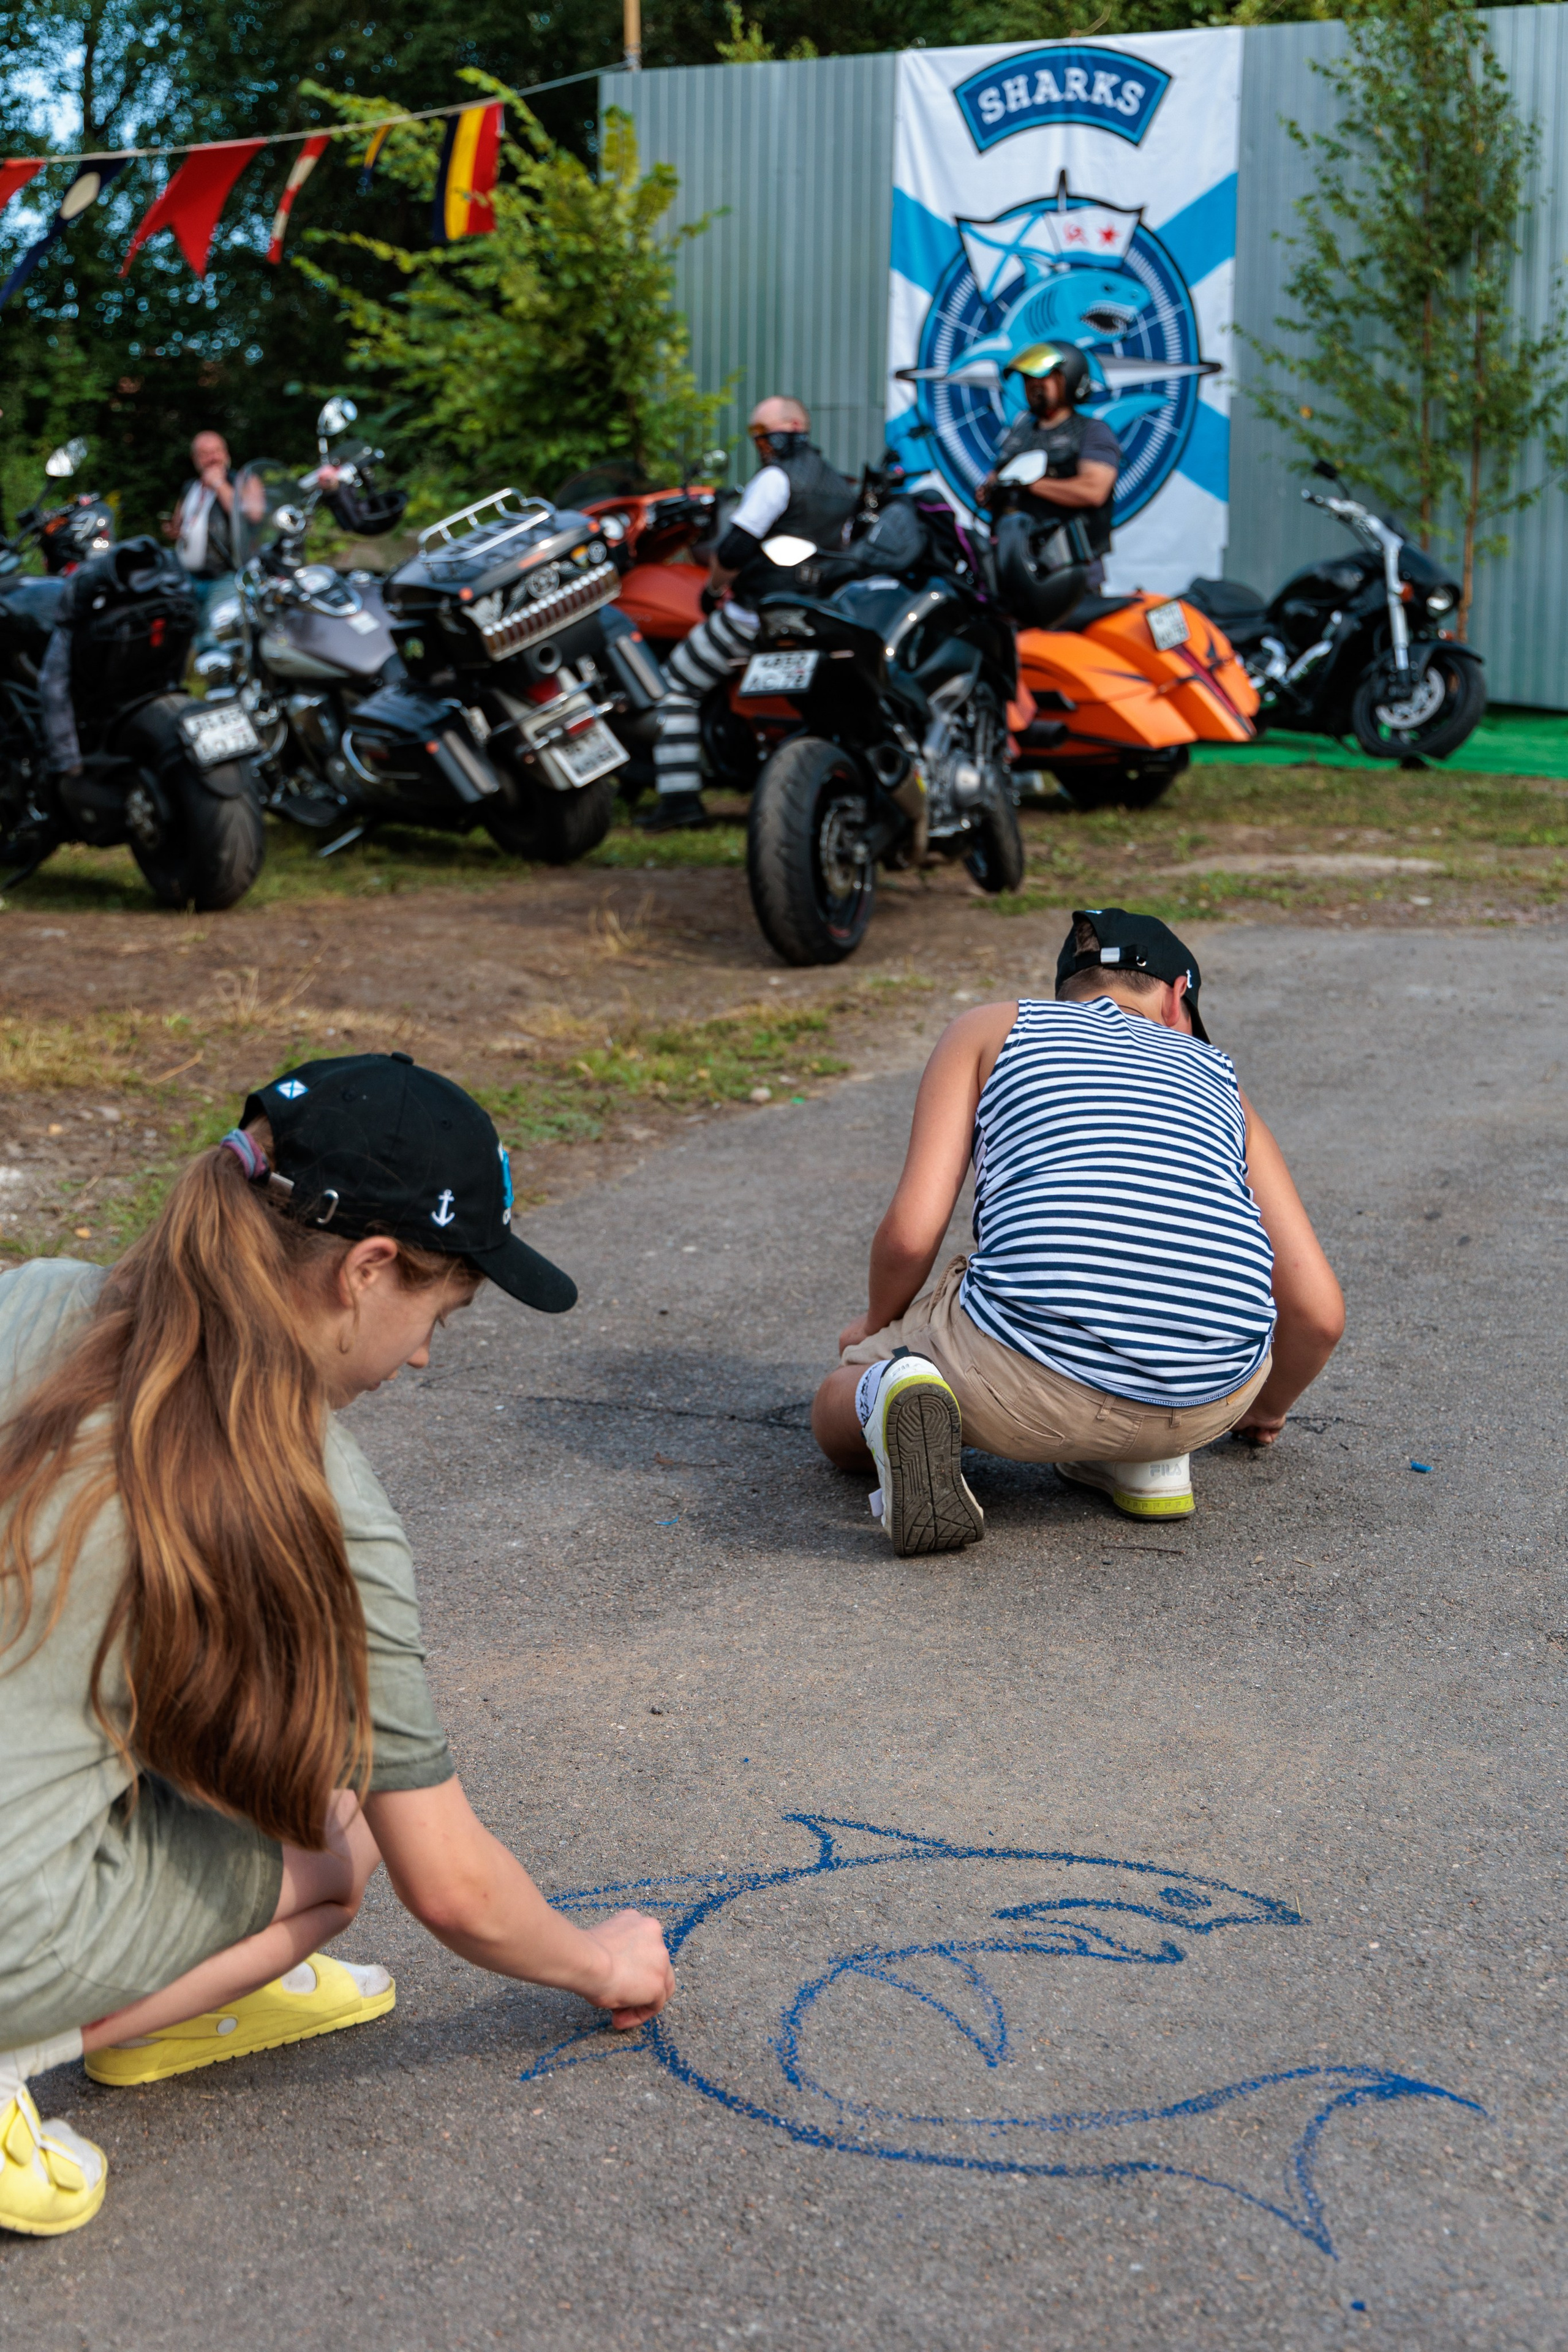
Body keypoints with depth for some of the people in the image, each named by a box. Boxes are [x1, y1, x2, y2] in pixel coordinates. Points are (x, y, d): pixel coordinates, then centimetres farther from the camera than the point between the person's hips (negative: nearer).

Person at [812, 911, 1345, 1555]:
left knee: (838, 1417, 29)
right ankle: (1149, 1458, 17)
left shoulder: (991, 1029, 20)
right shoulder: (1218, 1081, 26)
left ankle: (895, 1396, -8)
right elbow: (1319, 1311, 21)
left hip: (1030, 1375, -3)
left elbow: (911, 1234, 6)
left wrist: (878, 1325, 29)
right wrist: (1267, 1407, 43)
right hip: (1210, 1400, 3)